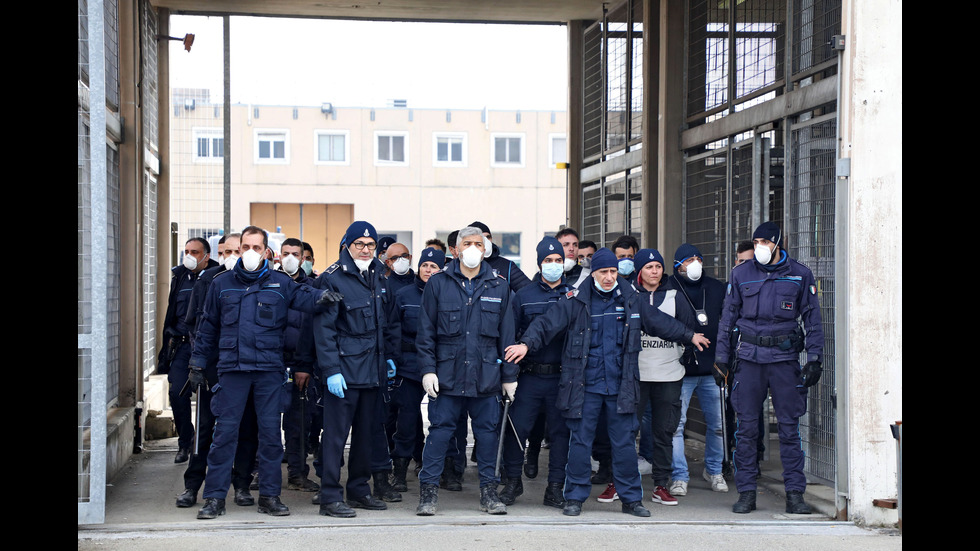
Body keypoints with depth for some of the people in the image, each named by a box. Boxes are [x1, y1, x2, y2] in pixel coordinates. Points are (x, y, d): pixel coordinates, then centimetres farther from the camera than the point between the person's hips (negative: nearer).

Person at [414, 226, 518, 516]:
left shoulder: (498, 286, 8)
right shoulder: (438, 283, 4)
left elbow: (506, 334, 10)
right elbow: (426, 331, 3)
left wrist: (509, 375, 7)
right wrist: (428, 369, -5)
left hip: (486, 374, 2)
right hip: (447, 373, -1)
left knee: (487, 431, 6)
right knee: (440, 430, 0)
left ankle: (489, 491, 16)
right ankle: (429, 490, 7)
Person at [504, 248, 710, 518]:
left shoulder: (631, 299, 7)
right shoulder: (575, 300, -3)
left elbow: (659, 321, 20)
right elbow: (548, 323, -10)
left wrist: (690, 336, 27)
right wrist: (527, 343, -26)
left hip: (621, 385, 2)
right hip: (585, 385, -2)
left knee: (625, 442, 5)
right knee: (580, 441, 3)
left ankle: (631, 498, 15)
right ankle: (575, 497, 13)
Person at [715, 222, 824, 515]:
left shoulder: (800, 275, 6)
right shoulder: (741, 274, 9)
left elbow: (812, 319, 9)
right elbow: (728, 317, 13)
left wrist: (814, 358, 1)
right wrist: (721, 358, 9)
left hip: (785, 357, -1)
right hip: (749, 356, 1)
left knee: (789, 427, 0)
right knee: (746, 427, 1)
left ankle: (795, 493, 7)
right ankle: (746, 492, 9)